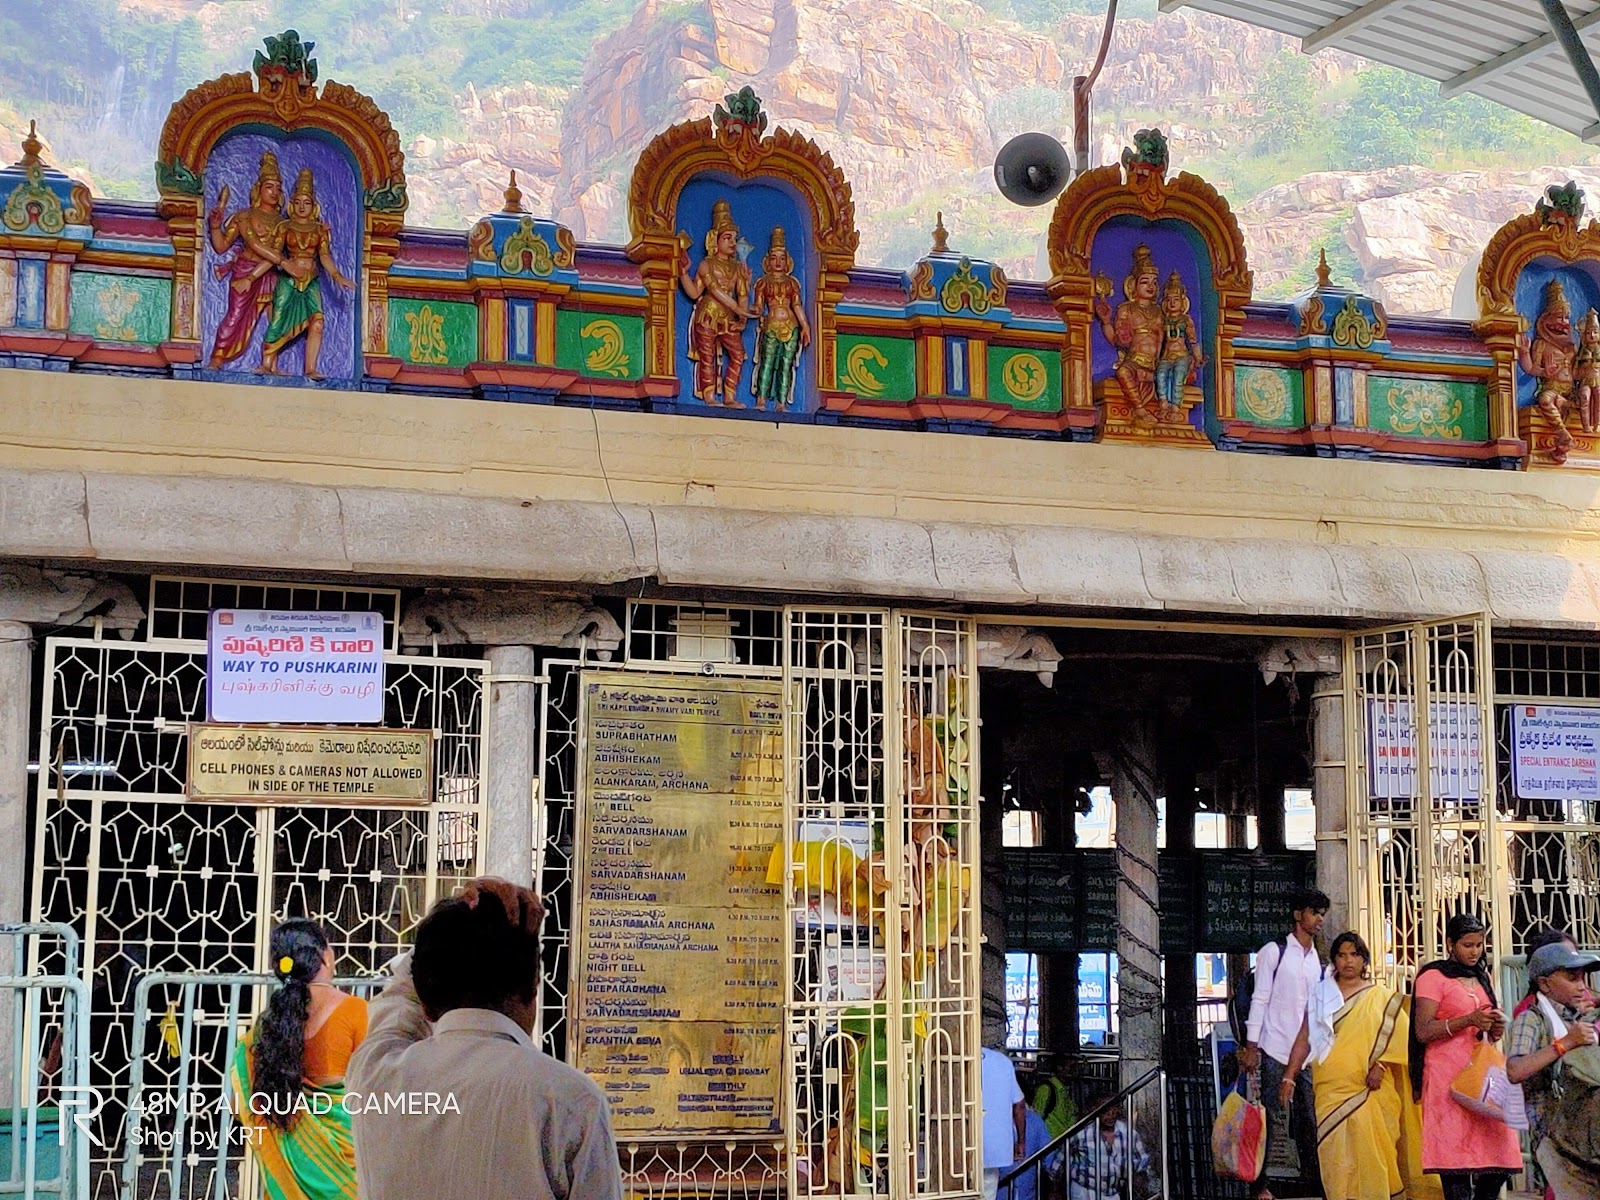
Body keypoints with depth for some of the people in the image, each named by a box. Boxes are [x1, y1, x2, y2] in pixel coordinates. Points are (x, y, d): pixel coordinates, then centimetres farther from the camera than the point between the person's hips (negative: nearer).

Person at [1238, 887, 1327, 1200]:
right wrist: (1251, 1045, -10)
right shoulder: (1274, 952, -2)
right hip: (1276, 1050, -5)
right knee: (1274, 1120, -6)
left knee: (1310, 1120, 5)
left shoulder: (1319, 961, 15)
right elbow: (1260, 999, -5)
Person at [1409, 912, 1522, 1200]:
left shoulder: (1481, 977, 18)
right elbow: (1423, 1031, -11)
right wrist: (1469, 1020, -19)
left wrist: (1497, 1025, 3)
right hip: (1448, 1076, -6)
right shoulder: (1433, 977, -2)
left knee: (1500, 1159, -1)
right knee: (1456, 1156, -11)